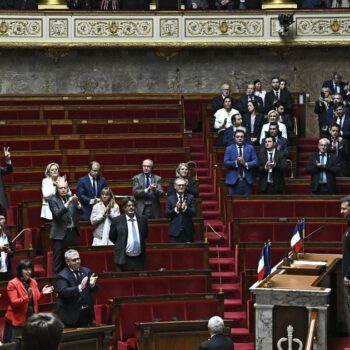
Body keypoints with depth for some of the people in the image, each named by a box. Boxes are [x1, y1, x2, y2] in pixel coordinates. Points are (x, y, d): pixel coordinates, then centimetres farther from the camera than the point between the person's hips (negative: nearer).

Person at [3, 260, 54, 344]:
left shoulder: (33, 282, 7)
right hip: (17, 320, -5)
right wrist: (27, 297, -31)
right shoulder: (13, 283, -12)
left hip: (31, 318, 5)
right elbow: (13, 303, -17)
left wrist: (42, 293, -6)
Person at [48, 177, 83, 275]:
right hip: (60, 234, -4)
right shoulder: (53, 200, -2)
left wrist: (77, 203, -17)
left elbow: (81, 212, 3)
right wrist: (68, 203, -27)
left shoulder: (71, 198, 11)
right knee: (59, 261, -2)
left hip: (73, 232, 4)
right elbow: (57, 214, -17)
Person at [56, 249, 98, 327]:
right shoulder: (62, 276, -9)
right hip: (70, 315, -5)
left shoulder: (86, 271, 8)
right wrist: (79, 287, -36)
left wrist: (92, 284, -17)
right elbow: (63, 292, -24)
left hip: (86, 313, 5)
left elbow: (92, 290, 8)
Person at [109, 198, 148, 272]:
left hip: (139, 259, 3)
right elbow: (112, 237, 7)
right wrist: (121, 245, 9)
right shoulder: (117, 220, -3)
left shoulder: (142, 219, 6)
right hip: (124, 259, -3)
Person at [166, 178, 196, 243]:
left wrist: (185, 208, -20)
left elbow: (194, 213, -2)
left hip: (188, 231, 1)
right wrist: (176, 209, -16)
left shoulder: (190, 198, 7)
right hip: (175, 231, -1)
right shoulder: (170, 199, 7)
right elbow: (167, 214, -1)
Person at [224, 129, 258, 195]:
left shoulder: (250, 148, 10)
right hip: (233, 180, -1)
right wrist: (236, 162, -18)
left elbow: (255, 162, 1)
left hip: (247, 180, 1)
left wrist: (246, 164, -16)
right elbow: (225, 163, -3)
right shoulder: (229, 149, 8)